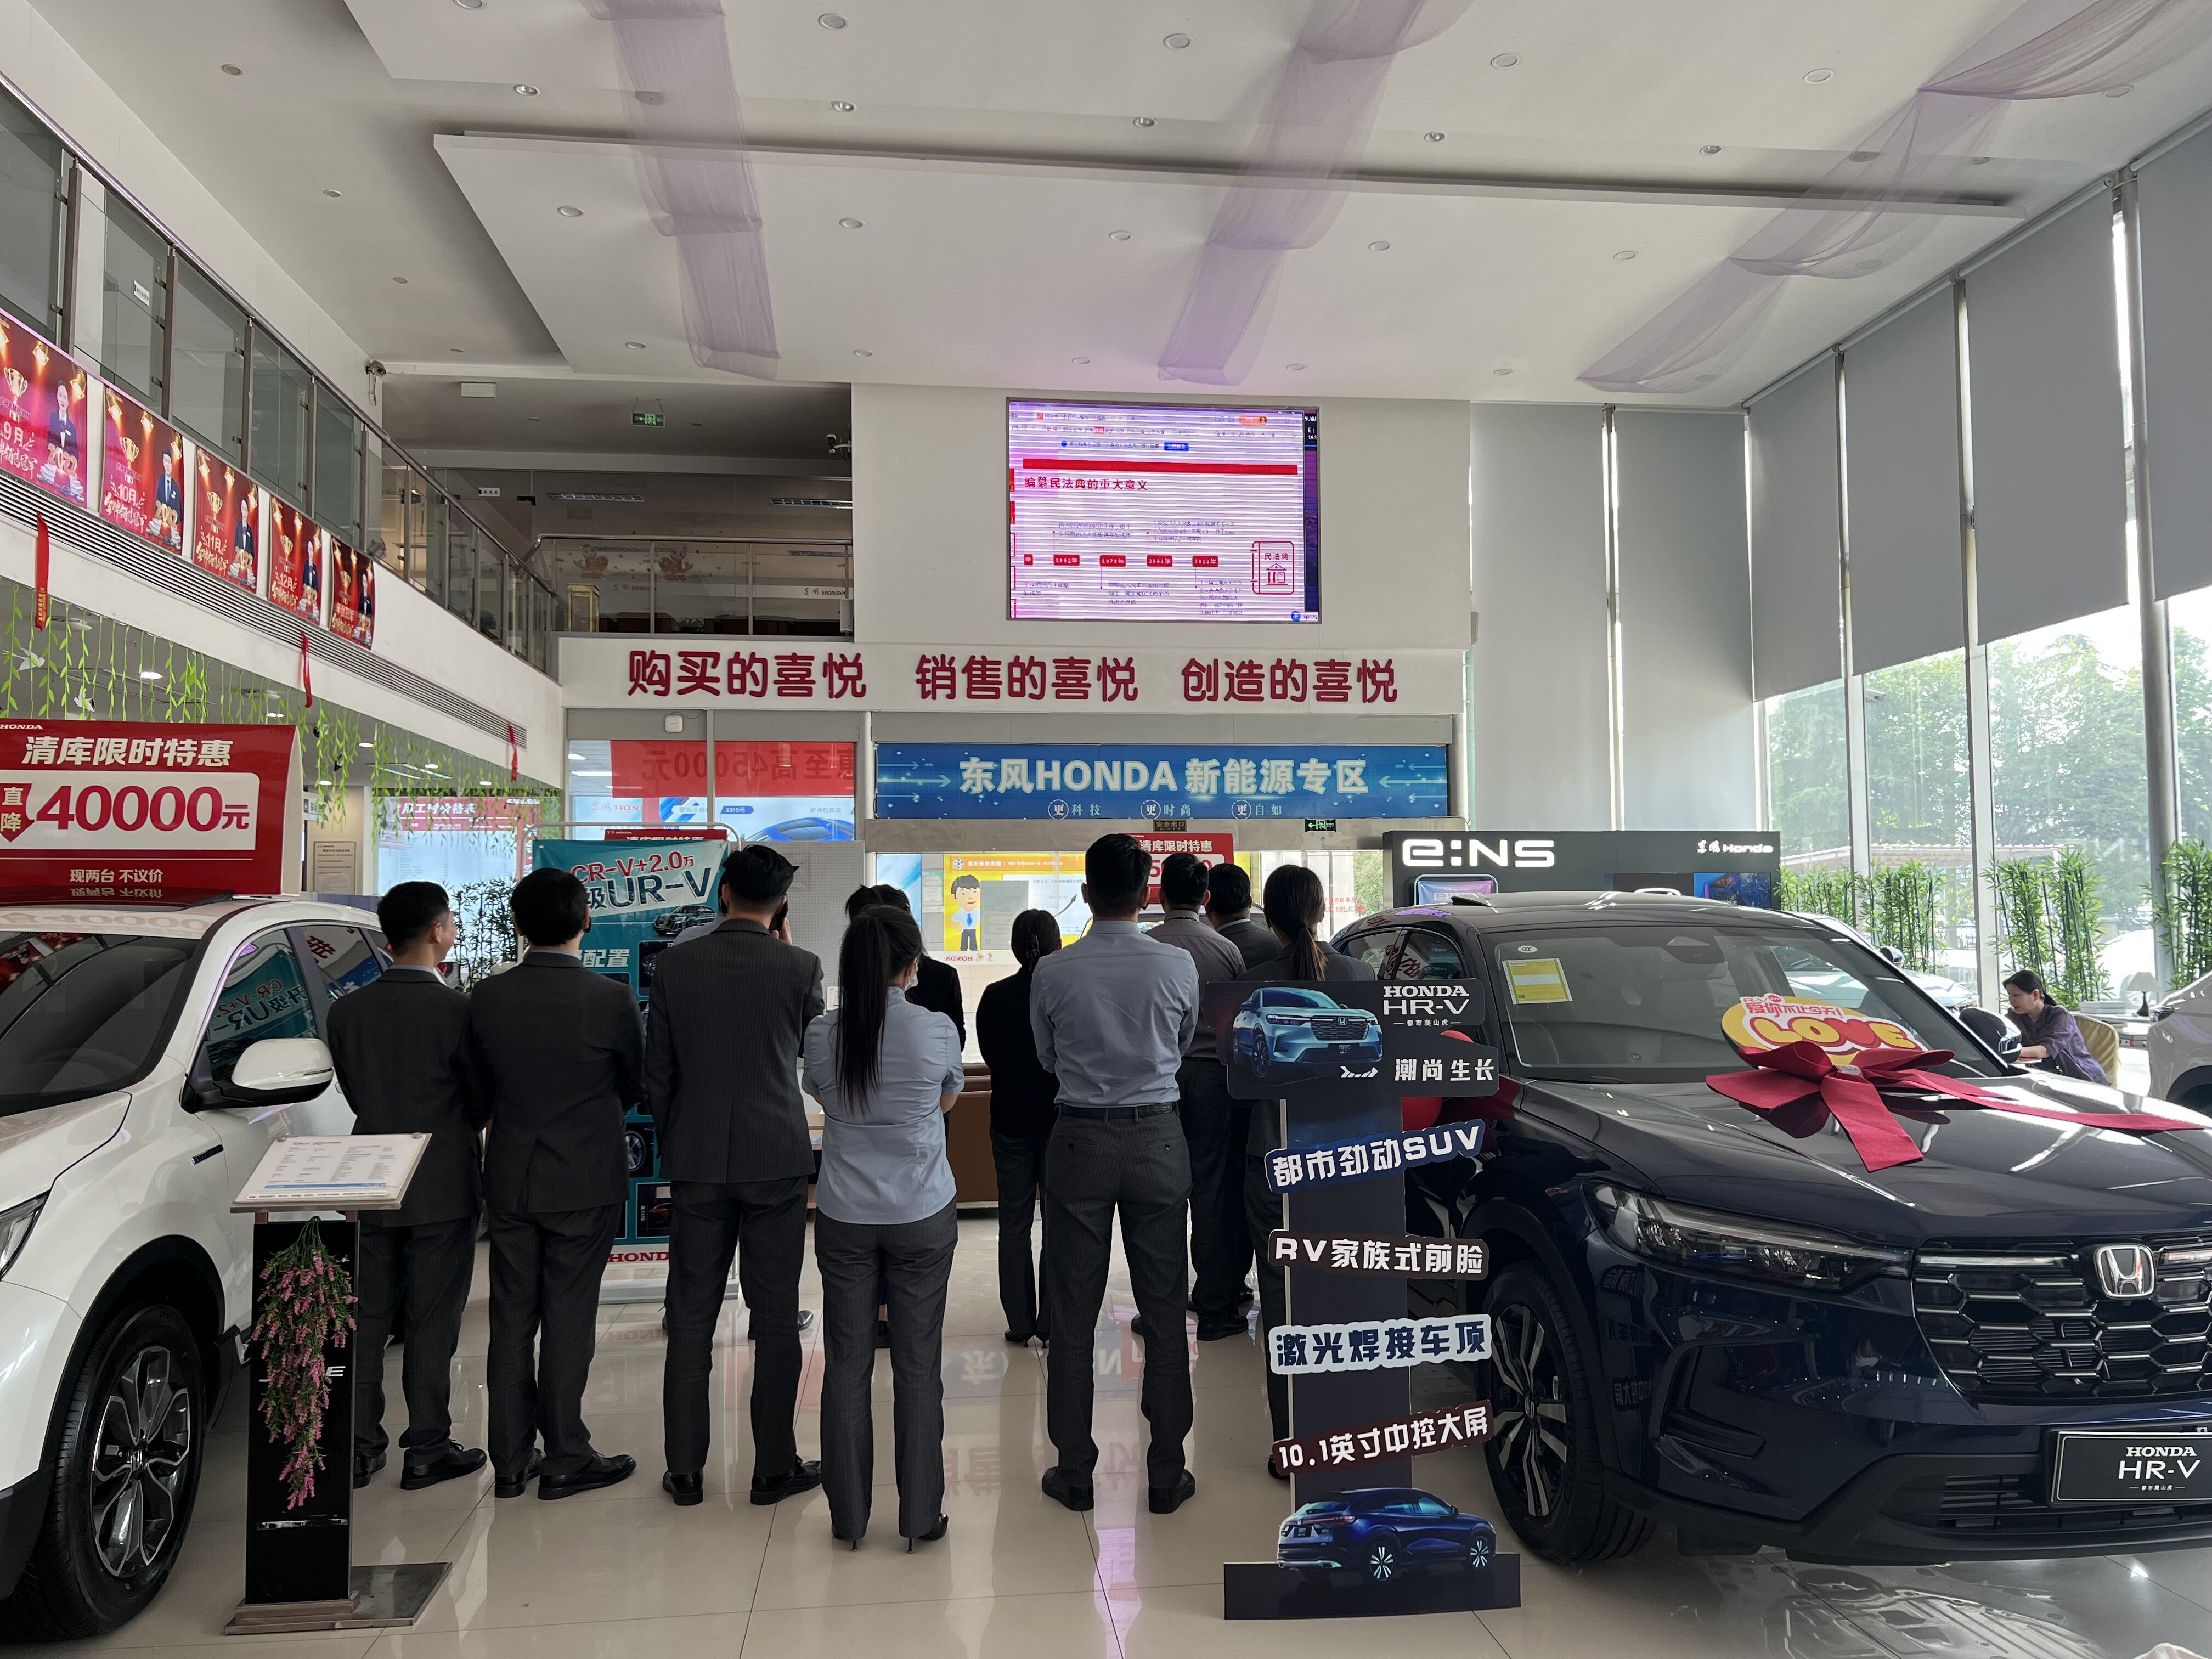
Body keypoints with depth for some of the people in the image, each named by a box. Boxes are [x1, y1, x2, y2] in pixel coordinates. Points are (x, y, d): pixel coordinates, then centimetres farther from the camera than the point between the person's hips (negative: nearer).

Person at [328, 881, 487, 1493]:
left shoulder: (347, 1010, -1)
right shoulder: (457, 1009, -16)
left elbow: (353, 1093, 8)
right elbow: (481, 1101, -7)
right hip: (444, 1187, -4)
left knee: (368, 1317, 14)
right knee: (433, 1322, 4)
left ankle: (360, 1445, 20)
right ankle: (427, 1449, 11)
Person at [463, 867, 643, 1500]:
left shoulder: (486, 998, -6)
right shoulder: (611, 999, -16)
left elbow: (480, 1085, 7)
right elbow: (635, 1085, -1)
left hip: (510, 1177, 3)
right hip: (585, 1181, -3)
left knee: (511, 1320, 12)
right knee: (568, 1318, 5)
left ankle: (511, 1459, 21)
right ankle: (565, 1459, 14)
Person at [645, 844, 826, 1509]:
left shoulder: (675, 964, -3)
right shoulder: (801, 967, -8)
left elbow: (657, 1071, 1)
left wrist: (671, 1145, 15)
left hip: (696, 1161, 2)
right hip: (776, 1158, -2)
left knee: (692, 1317, 11)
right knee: (776, 1317, 7)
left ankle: (685, 1469, 18)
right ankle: (774, 1466, 15)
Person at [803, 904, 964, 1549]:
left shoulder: (823, 1035, -7)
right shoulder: (937, 1029, -12)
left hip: (844, 1216, 2)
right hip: (923, 1212, -1)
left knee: (847, 1362, 11)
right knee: (918, 1364, 7)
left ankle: (849, 1516, 20)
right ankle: (921, 1516, 16)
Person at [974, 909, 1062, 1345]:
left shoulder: (995, 996, -7)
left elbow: (990, 1055, 4)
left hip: (1011, 1119, 2)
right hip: (1061, 1116, -1)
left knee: (1013, 1220, 10)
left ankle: (1019, 1321, 14)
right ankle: (1052, 1322, 9)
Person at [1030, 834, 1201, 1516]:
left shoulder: (1052, 972, -8)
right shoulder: (1178, 967, -7)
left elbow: (1048, 1058, 8)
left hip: (1080, 1140, 0)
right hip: (1156, 1137, 1)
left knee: (1073, 1314, 9)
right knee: (1164, 1311, 9)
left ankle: (1074, 1473, 18)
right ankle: (1166, 1475, 17)